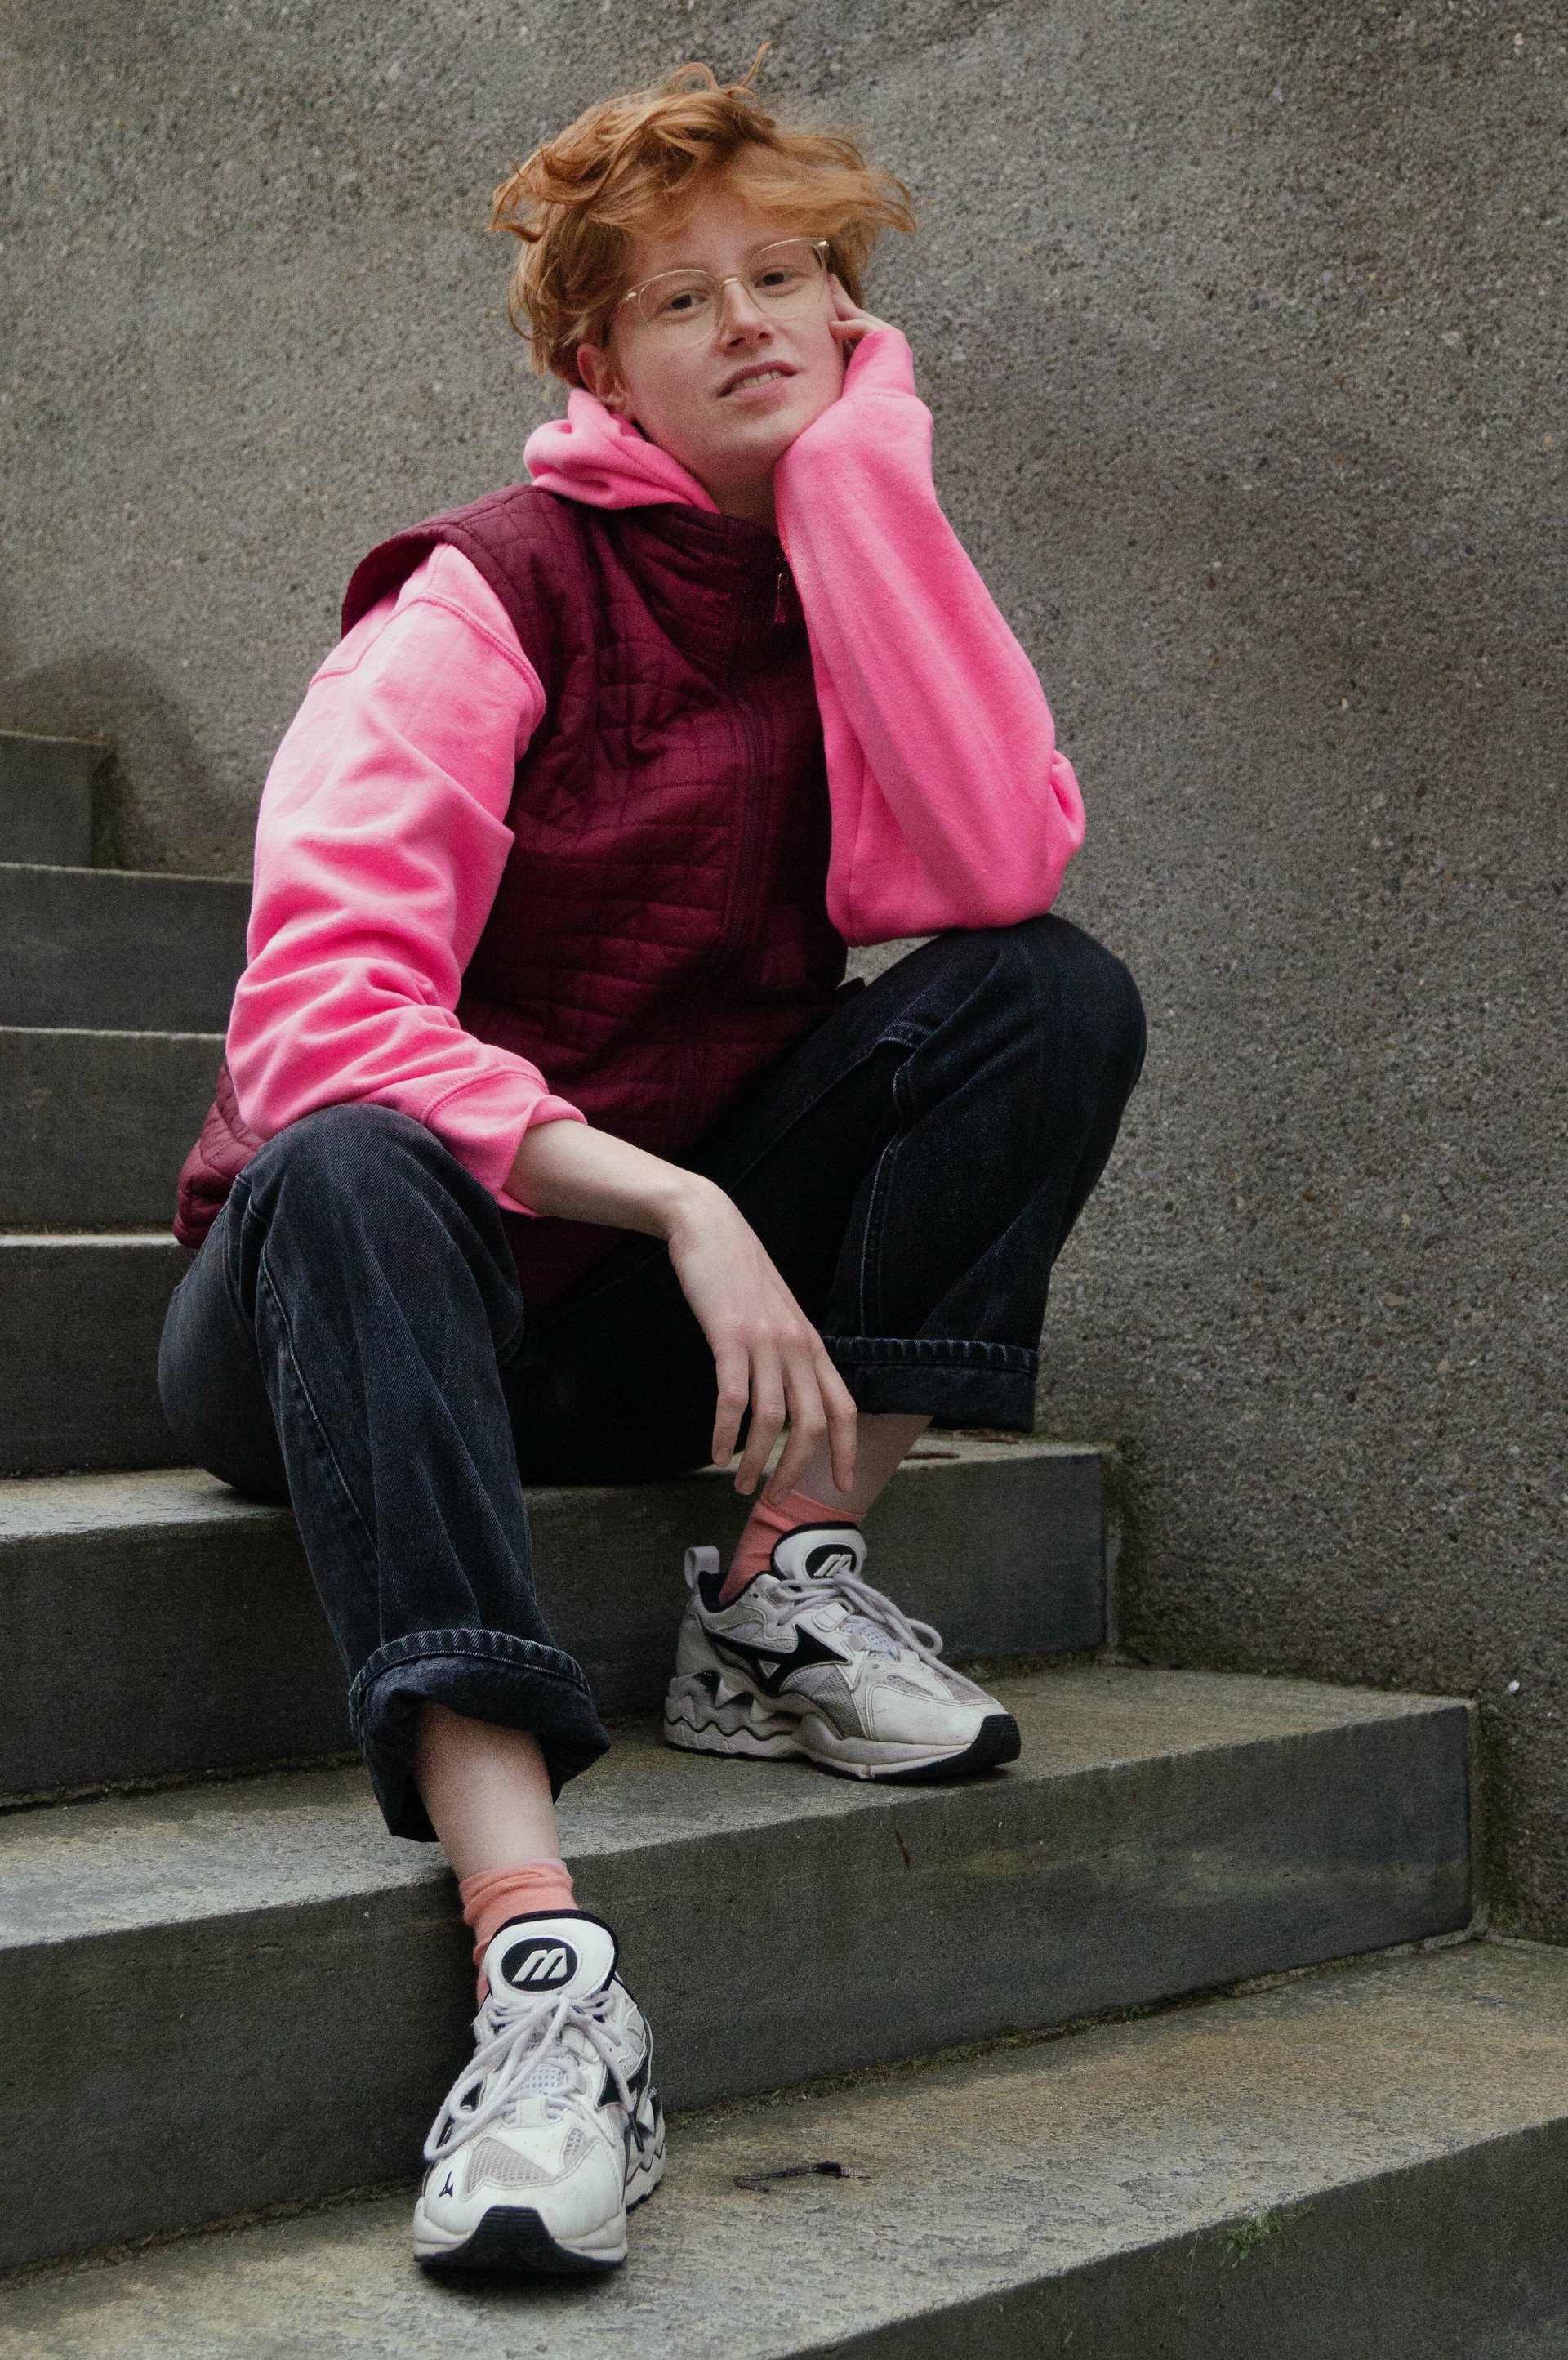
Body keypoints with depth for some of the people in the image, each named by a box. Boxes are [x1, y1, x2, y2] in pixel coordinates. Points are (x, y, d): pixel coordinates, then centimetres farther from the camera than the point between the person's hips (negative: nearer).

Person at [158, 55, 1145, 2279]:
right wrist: (675, 1201, -33)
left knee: (1054, 994, -14)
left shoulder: (849, 582, 6)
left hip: (674, 1314, 4)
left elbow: (997, 864, -17)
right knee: (349, 1175, -39)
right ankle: (540, 1966, -51)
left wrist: (858, 464, -14)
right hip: (406, 1272, -4)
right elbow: (322, 1007, -24)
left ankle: (785, 1591, -19)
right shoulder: (490, 597, -10)